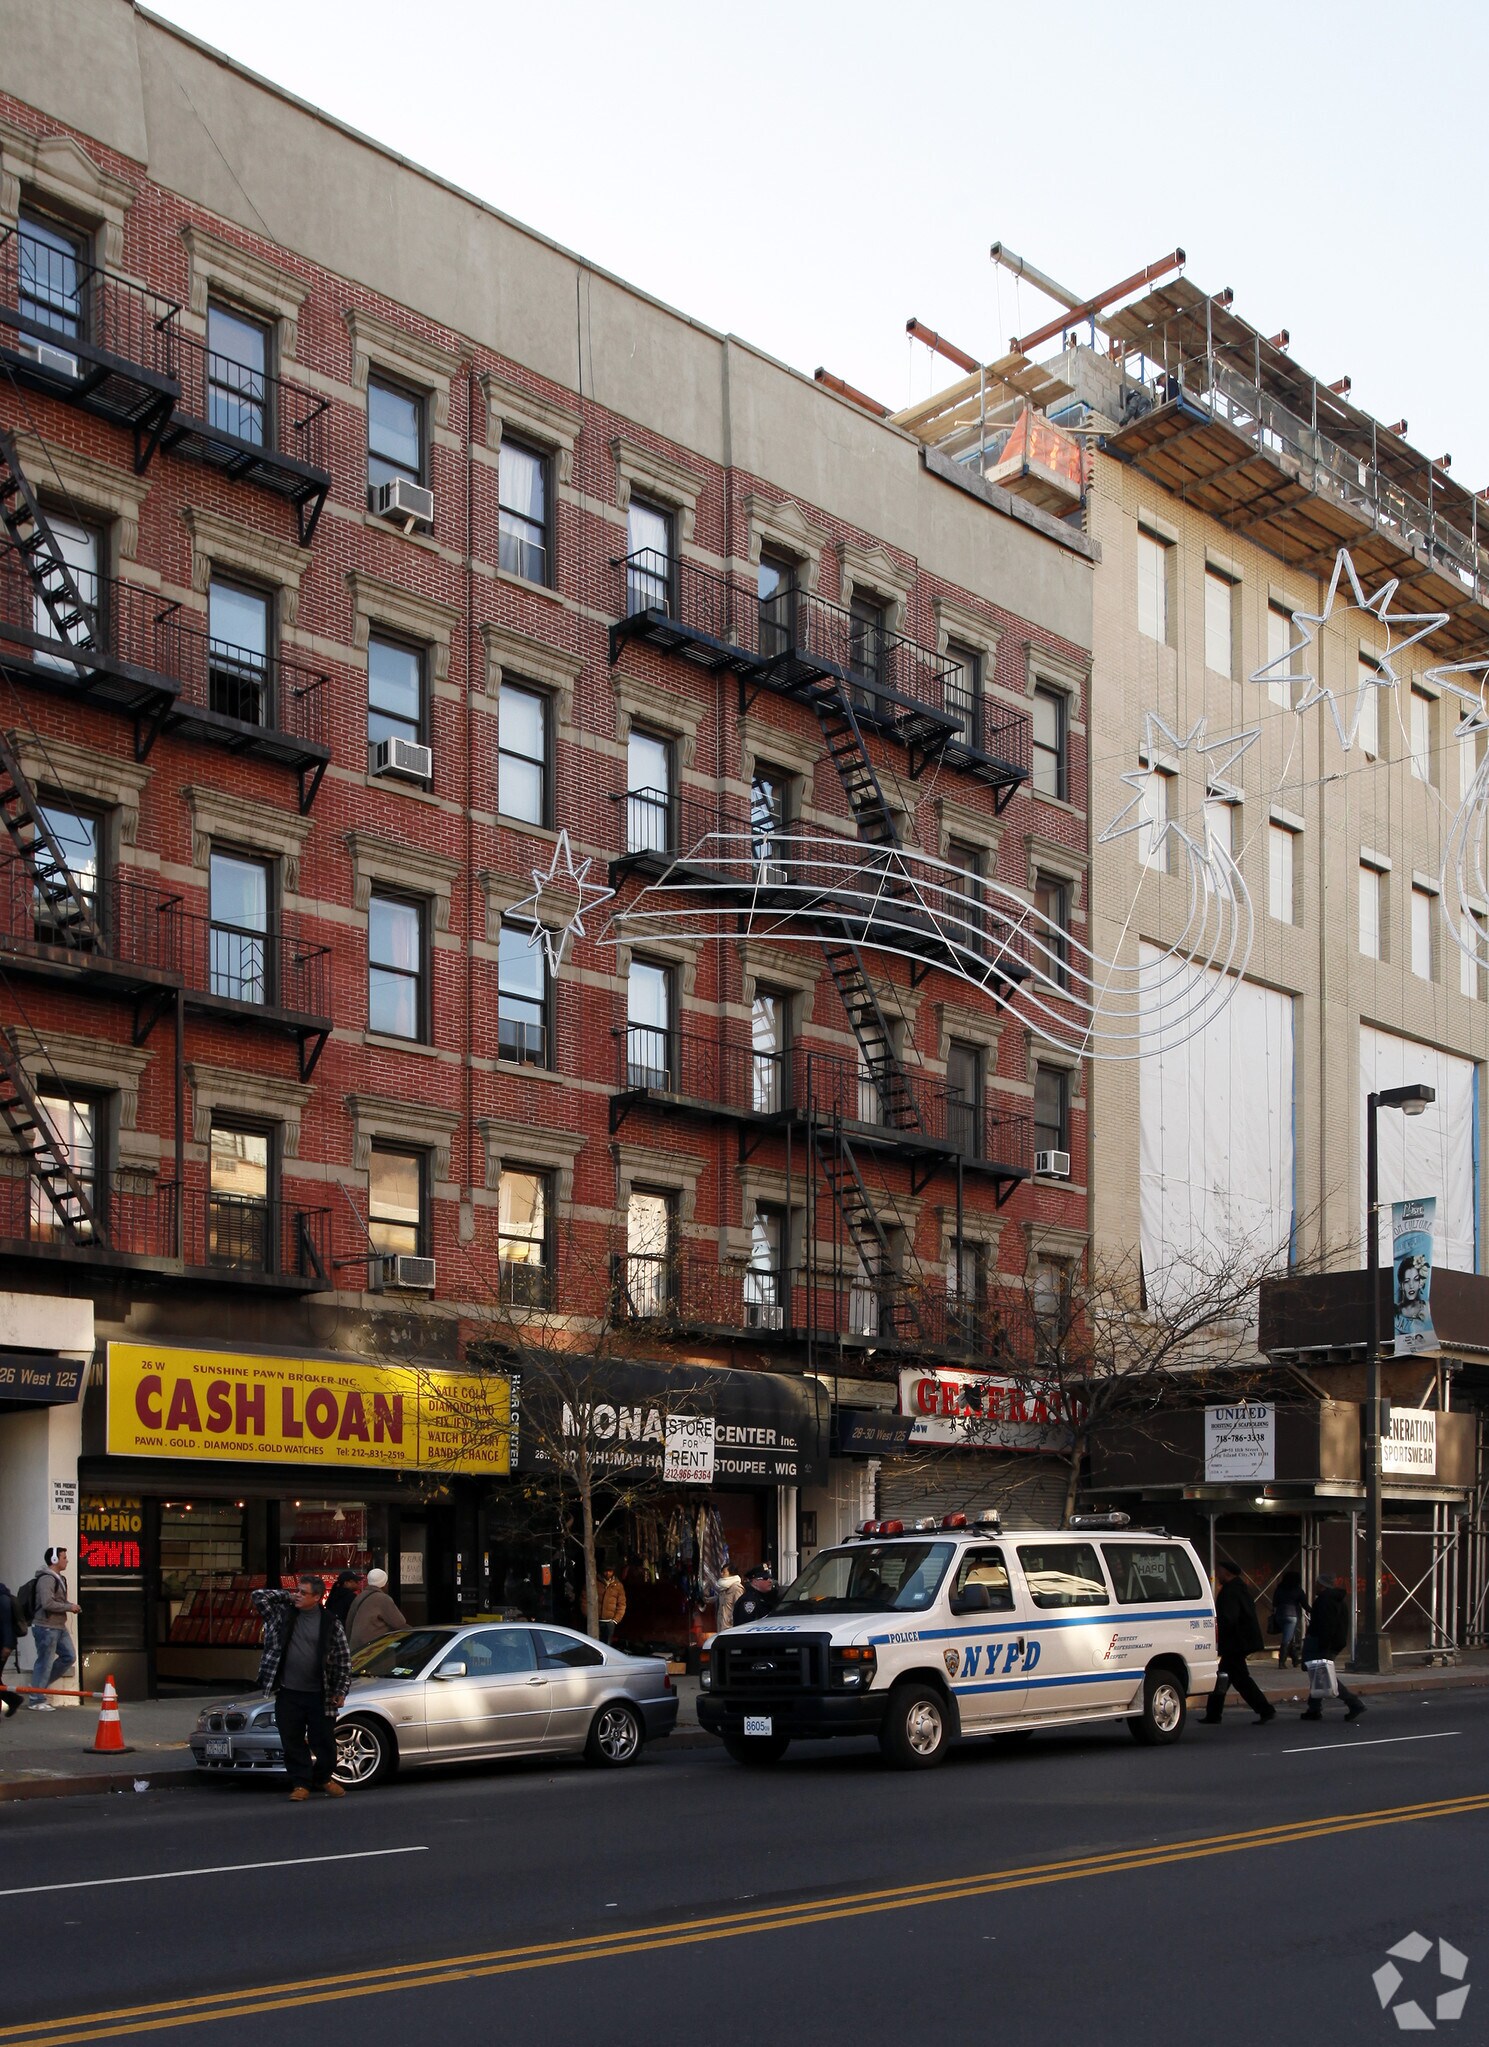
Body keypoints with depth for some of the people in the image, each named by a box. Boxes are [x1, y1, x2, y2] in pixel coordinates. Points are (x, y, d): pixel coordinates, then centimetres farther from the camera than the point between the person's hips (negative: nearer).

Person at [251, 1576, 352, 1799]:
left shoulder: (331, 1623, -1)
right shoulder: (282, 1614, 5)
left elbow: (344, 1659, 2)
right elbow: (258, 1595, 3)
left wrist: (340, 1691, -2)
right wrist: (287, 1597, 1)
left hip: (319, 1695, -2)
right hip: (288, 1693, 2)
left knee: (324, 1741, 6)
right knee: (292, 1741, 4)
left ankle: (324, 1778, 27)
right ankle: (300, 1784, 15)